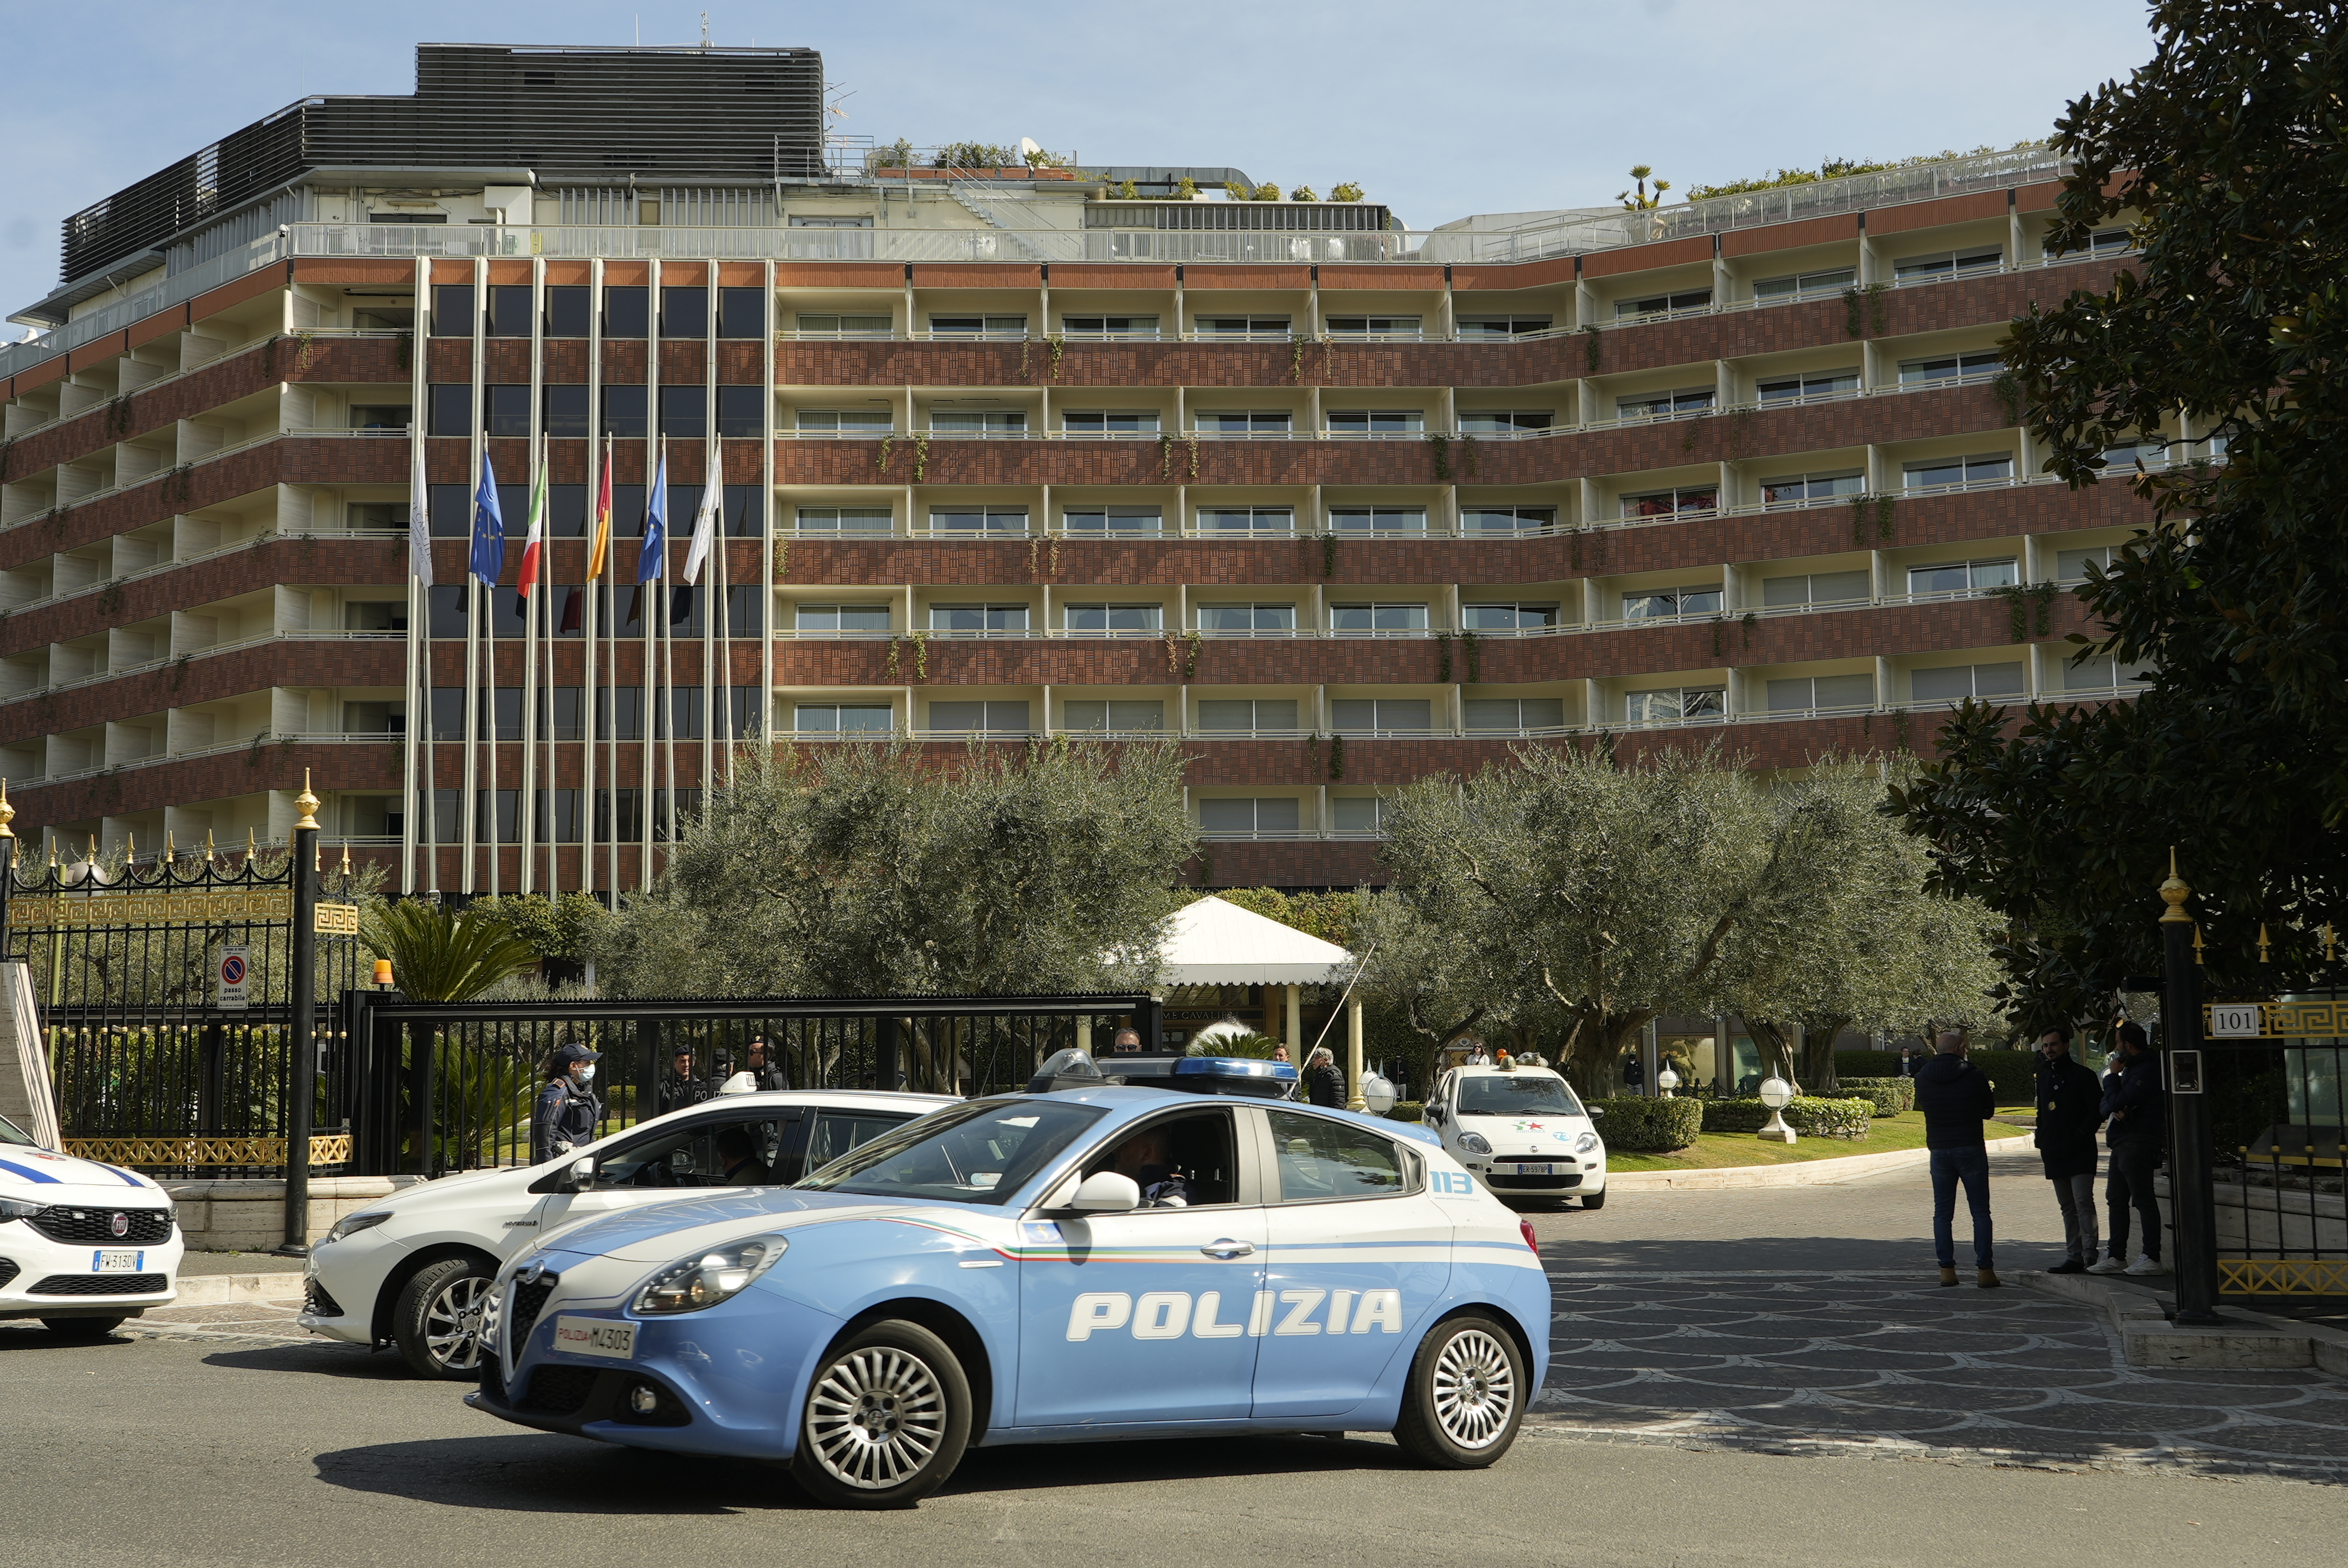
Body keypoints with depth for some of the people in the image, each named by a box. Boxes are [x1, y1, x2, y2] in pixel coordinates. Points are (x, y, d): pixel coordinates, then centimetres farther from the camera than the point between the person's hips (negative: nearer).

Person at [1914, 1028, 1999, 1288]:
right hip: (1971, 1148, -3)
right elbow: (1988, 1111, 2)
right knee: (1980, 1212, 2)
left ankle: (1946, 1269, 5)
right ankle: (1985, 1270, -1)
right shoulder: (1974, 1075, -9)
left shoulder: (1922, 1076, 1)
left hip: (1939, 1150, 3)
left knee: (1942, 1213, 9)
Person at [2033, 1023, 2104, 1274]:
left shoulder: (2083, 1076, -4)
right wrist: (2041, 1140, 12)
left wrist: (2077, 1137, -16)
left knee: (2083, 1202, -14)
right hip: (2054, 1154, 7)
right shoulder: (2044, 1077, 17)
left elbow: (2097, 1112, -7)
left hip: (2079, 1153, -7)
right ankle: (2073, 1256, 11)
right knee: (2067, 1207, 9)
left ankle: (2089, 1253, -15)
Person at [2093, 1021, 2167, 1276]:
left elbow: (2117, 1102, -19)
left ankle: (2152, 1258, -6)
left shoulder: (2147, 1069, -14)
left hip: (2138, 1146, -11)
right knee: (2116, 1200, 10)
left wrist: (2113, 1076, -3)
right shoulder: (2133, 1067, 20)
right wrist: (2114, 1109, -6)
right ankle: (2116, 1257, 14)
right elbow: (2105, 1106, 16)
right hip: (2122, 1143, 11)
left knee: (2144, 1200, -8)